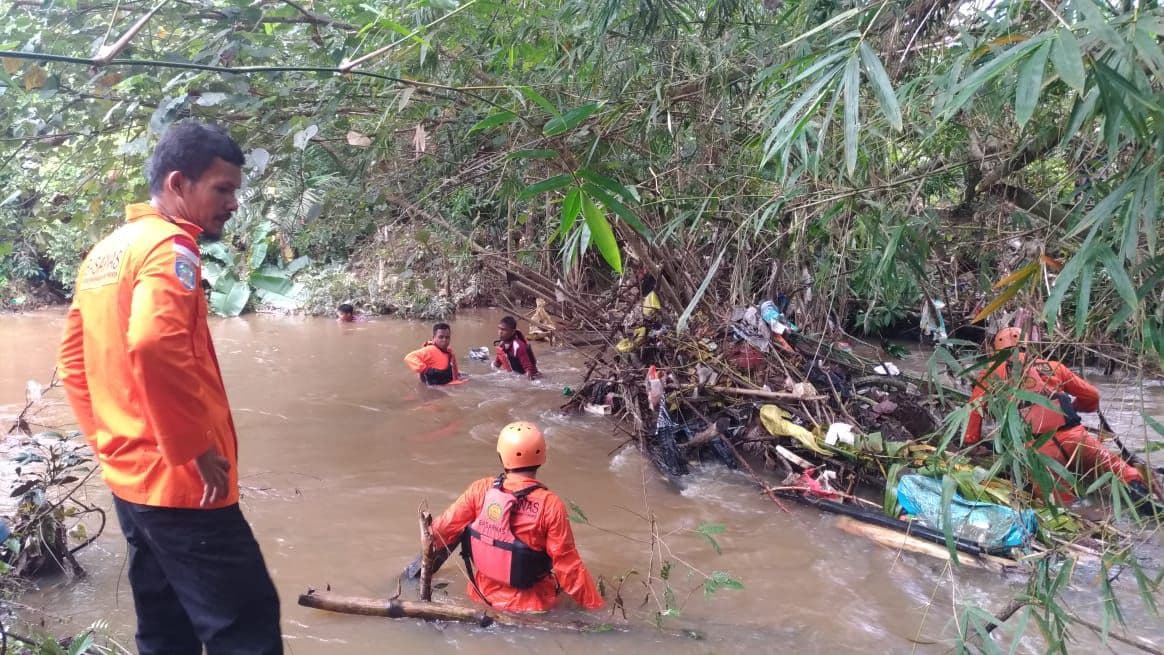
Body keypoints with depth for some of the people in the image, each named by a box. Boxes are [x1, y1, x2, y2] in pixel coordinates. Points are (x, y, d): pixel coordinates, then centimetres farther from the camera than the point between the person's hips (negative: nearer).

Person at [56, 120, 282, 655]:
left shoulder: (104, 253, 14)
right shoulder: (169, 245, -14)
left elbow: (73, 359, 19)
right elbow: (154, 345, -30)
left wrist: (107, 439, 20)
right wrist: (195, 447, -22)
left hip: (128, 476, 10)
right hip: (179, 480, -10)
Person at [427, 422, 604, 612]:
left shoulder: (481, 490, -11)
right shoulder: (550, 505, -20)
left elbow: (443, 530, 0)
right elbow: (568, 566, -17)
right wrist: (596, 606, -6)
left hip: (483, 597, 4)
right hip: (531, 607, -3)